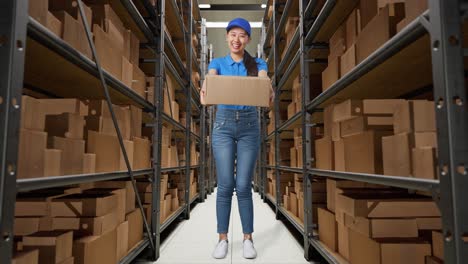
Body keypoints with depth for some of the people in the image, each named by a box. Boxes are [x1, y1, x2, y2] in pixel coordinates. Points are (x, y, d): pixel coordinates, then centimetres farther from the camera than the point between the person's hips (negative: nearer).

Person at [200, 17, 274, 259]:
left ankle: (248, 239, 15)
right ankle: (223, 239, 15)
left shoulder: (257, 64, 6)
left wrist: (268, 91, -42)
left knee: (243, 186, -1)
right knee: (225, 185, -1)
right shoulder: (217, 63, 6)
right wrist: (205, 90, -43)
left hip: (249, 126, 0)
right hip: (223, 125, 0)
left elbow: (263, 80, -17)